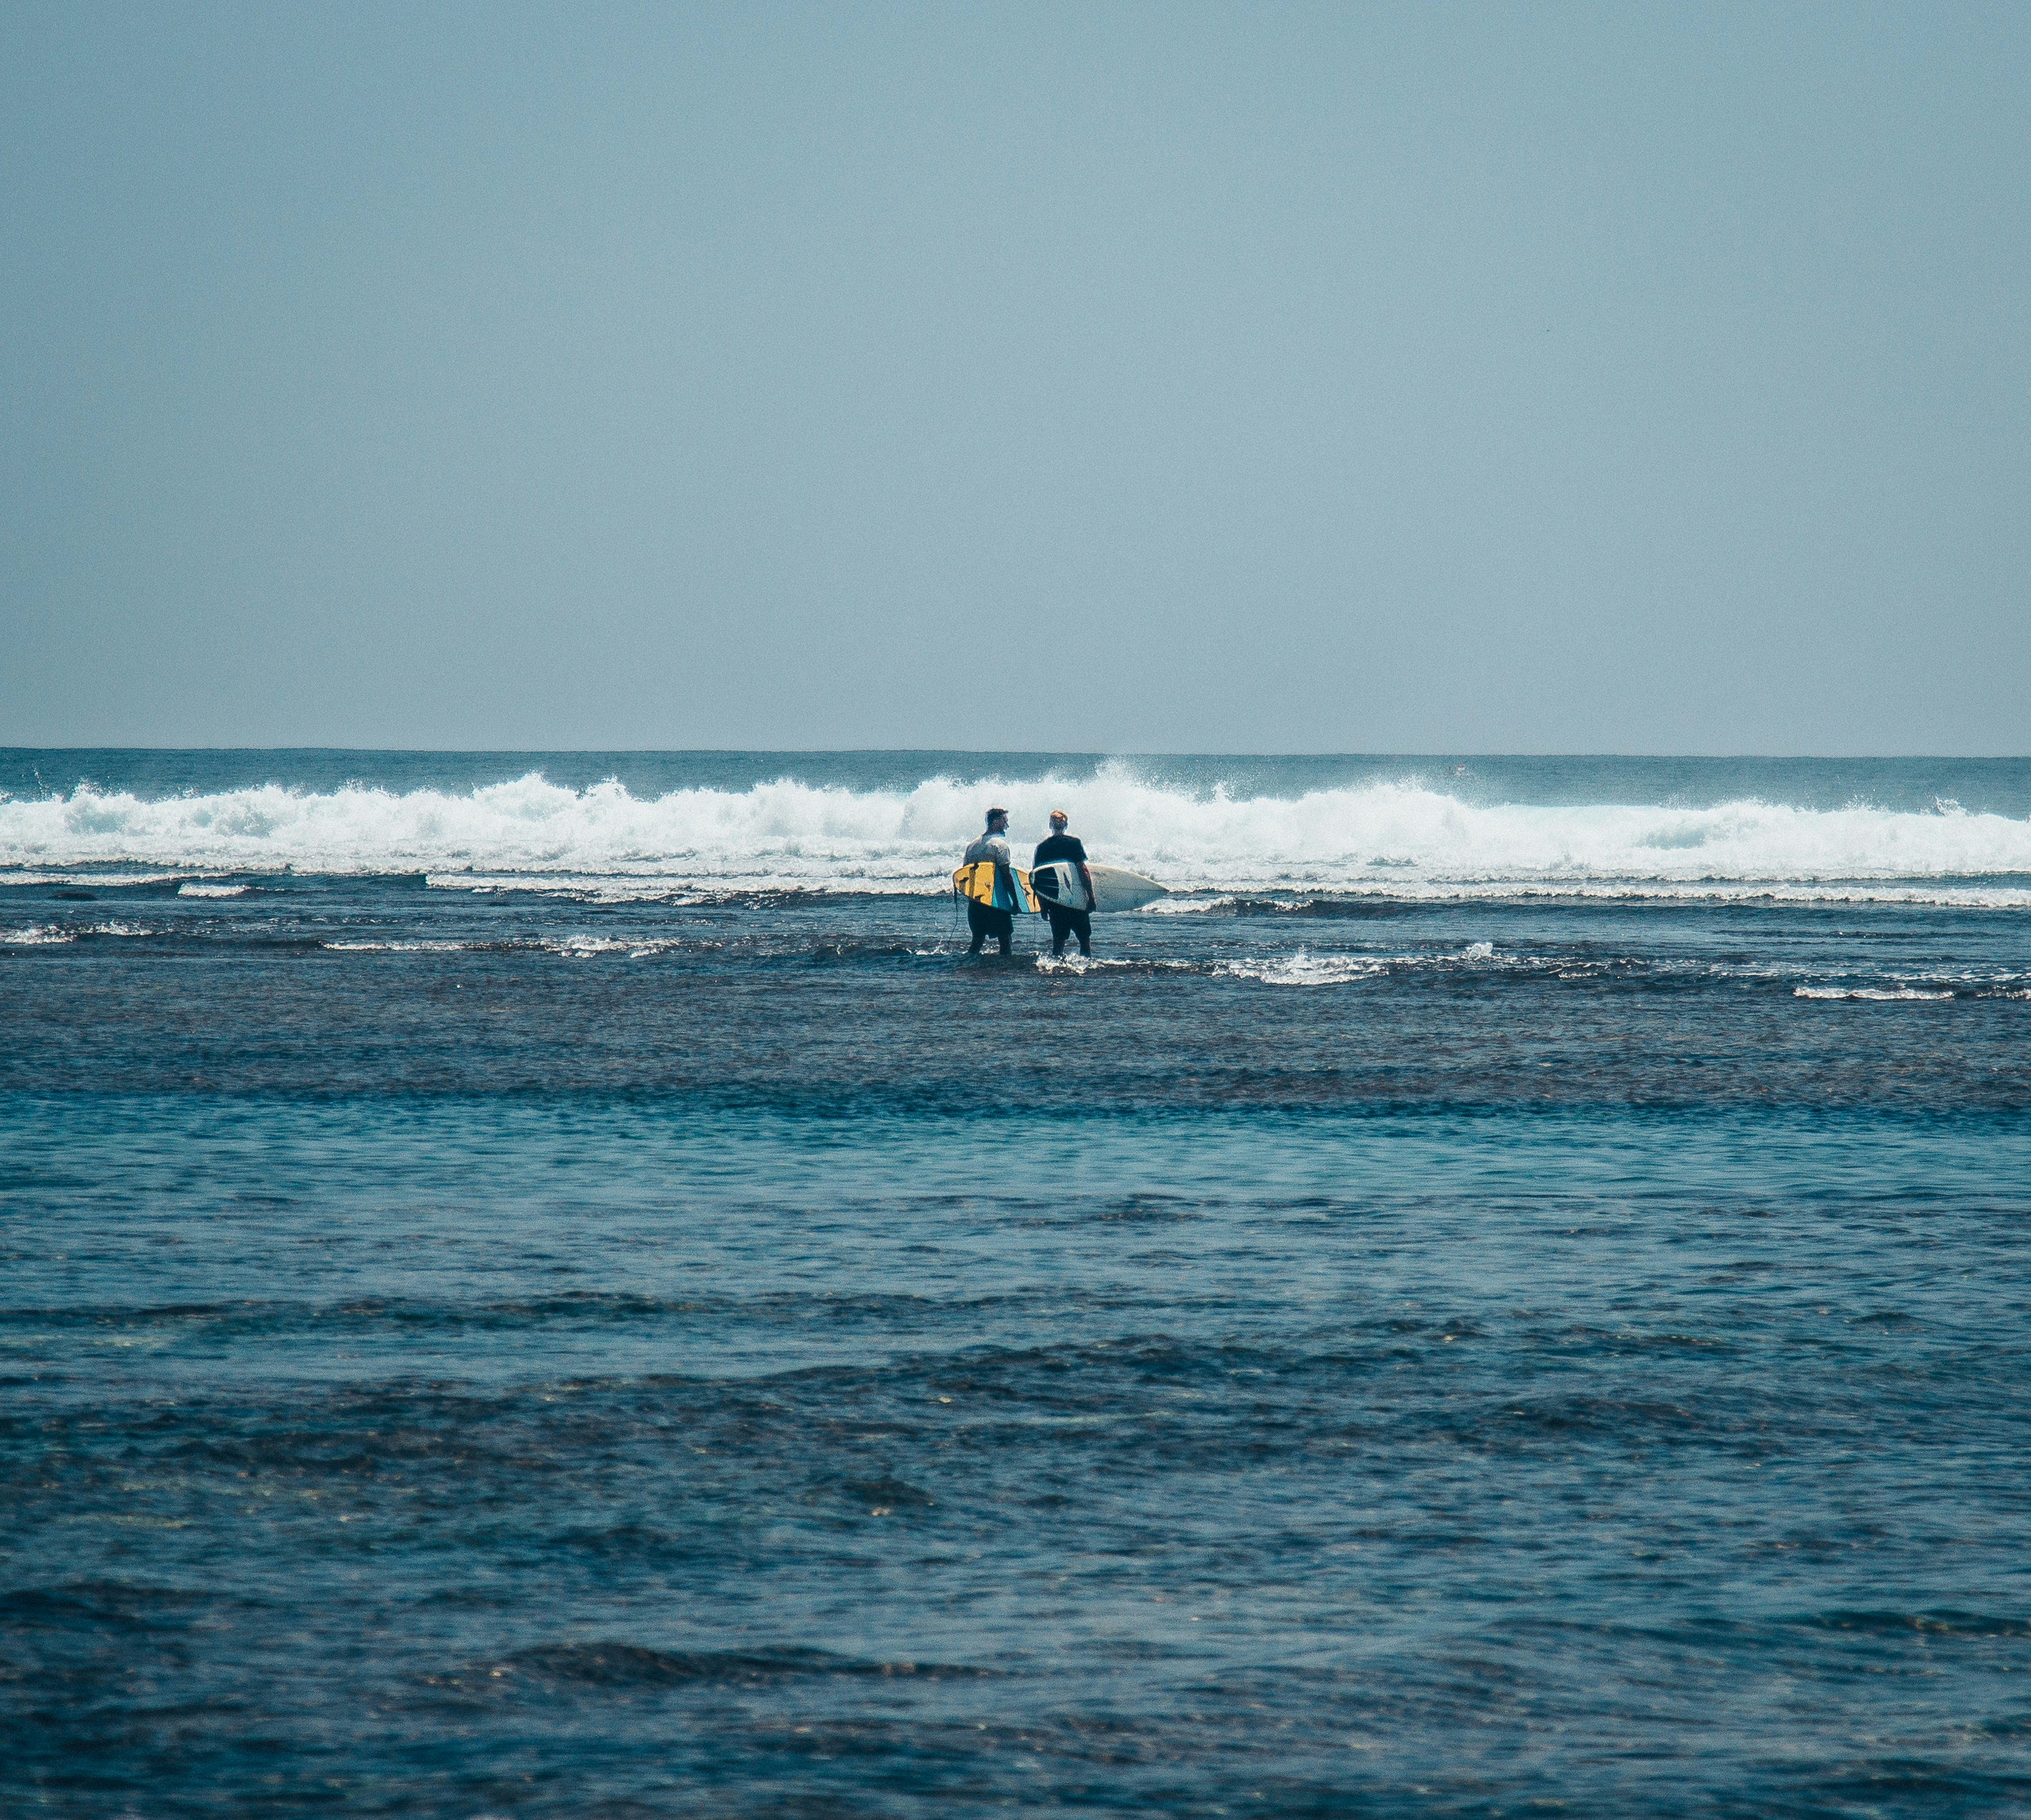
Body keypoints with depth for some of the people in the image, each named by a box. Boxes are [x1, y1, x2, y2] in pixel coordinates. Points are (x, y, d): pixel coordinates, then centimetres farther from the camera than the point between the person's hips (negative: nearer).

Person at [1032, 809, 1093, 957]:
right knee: (1085, 939, 5)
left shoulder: (1041, 847, 4)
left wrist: (1043, 906, 11)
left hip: (1053, 901, 3)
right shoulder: (1074, 842, -5)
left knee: (1058, 940, 9)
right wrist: (1091, 897, -6)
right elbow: (1083, 871, -10)